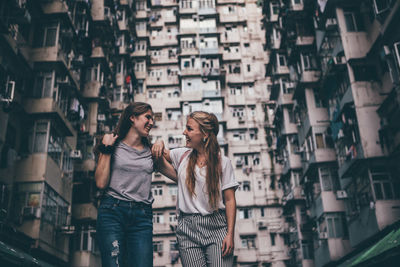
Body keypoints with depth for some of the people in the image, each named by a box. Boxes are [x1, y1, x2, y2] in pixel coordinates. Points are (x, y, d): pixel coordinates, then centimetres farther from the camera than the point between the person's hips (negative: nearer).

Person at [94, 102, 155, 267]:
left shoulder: (151, 150, 16)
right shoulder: (114, 146, 8)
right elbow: (101, 183, -1)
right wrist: (106, 149, -1)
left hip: (142, 216, 3)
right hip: (113, 211, -2)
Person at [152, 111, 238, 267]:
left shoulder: (222, 162, 0)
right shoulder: (182, 155, 9)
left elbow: (229, 200, -2)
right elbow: (160, 157, 29)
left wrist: (230, 234, -7)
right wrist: (159, 144, 5)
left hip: (216, 226, -2)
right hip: (188, 229, 2)